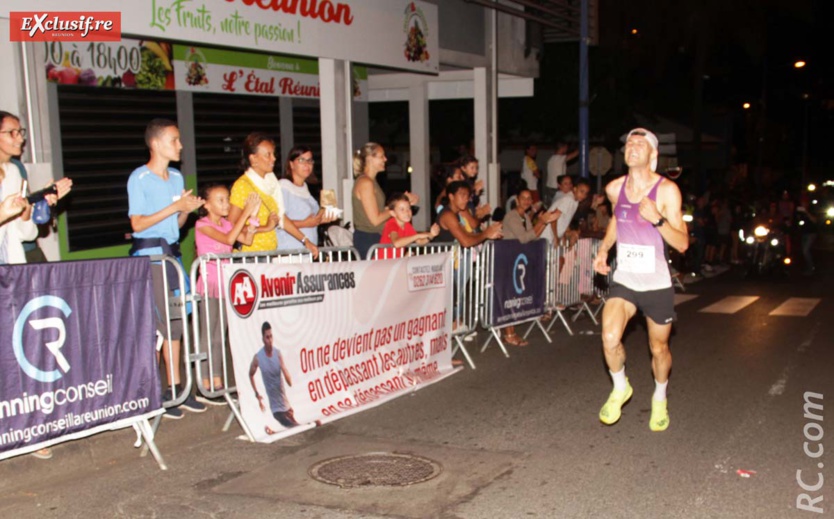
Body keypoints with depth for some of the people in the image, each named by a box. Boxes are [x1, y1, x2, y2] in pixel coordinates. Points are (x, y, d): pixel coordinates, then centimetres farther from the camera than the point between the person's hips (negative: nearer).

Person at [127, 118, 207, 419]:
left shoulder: (177, 177, 14)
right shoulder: (139, 179, -8)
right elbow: (137, 224, -13)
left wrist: (189, 210, -2)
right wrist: (174, 207, -17)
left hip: (173, 252, 8)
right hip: (149, 254, -7)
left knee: (176, 323, 9)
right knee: (155, 326, -7)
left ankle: (175, 388, 17)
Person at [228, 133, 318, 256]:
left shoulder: (271, 182, 13)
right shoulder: (242, 185, -11)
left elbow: (281, 217, 18)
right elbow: (231, 226, -16)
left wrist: (305, 241, 14)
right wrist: (265, 228, -11)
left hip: (270, 253, 7)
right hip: (249, 255, -7)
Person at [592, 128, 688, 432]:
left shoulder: (667, 190, -12)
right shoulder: (614, 188, 1)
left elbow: (682, 243, -14)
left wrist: (657, 219, -29)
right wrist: (604, 249, 10)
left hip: (656, 282, -2)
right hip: (624, 279, 2)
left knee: (659, 349, 12)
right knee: (610, 338, -21)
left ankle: (659, 399, 42)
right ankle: (620, 388, 9)